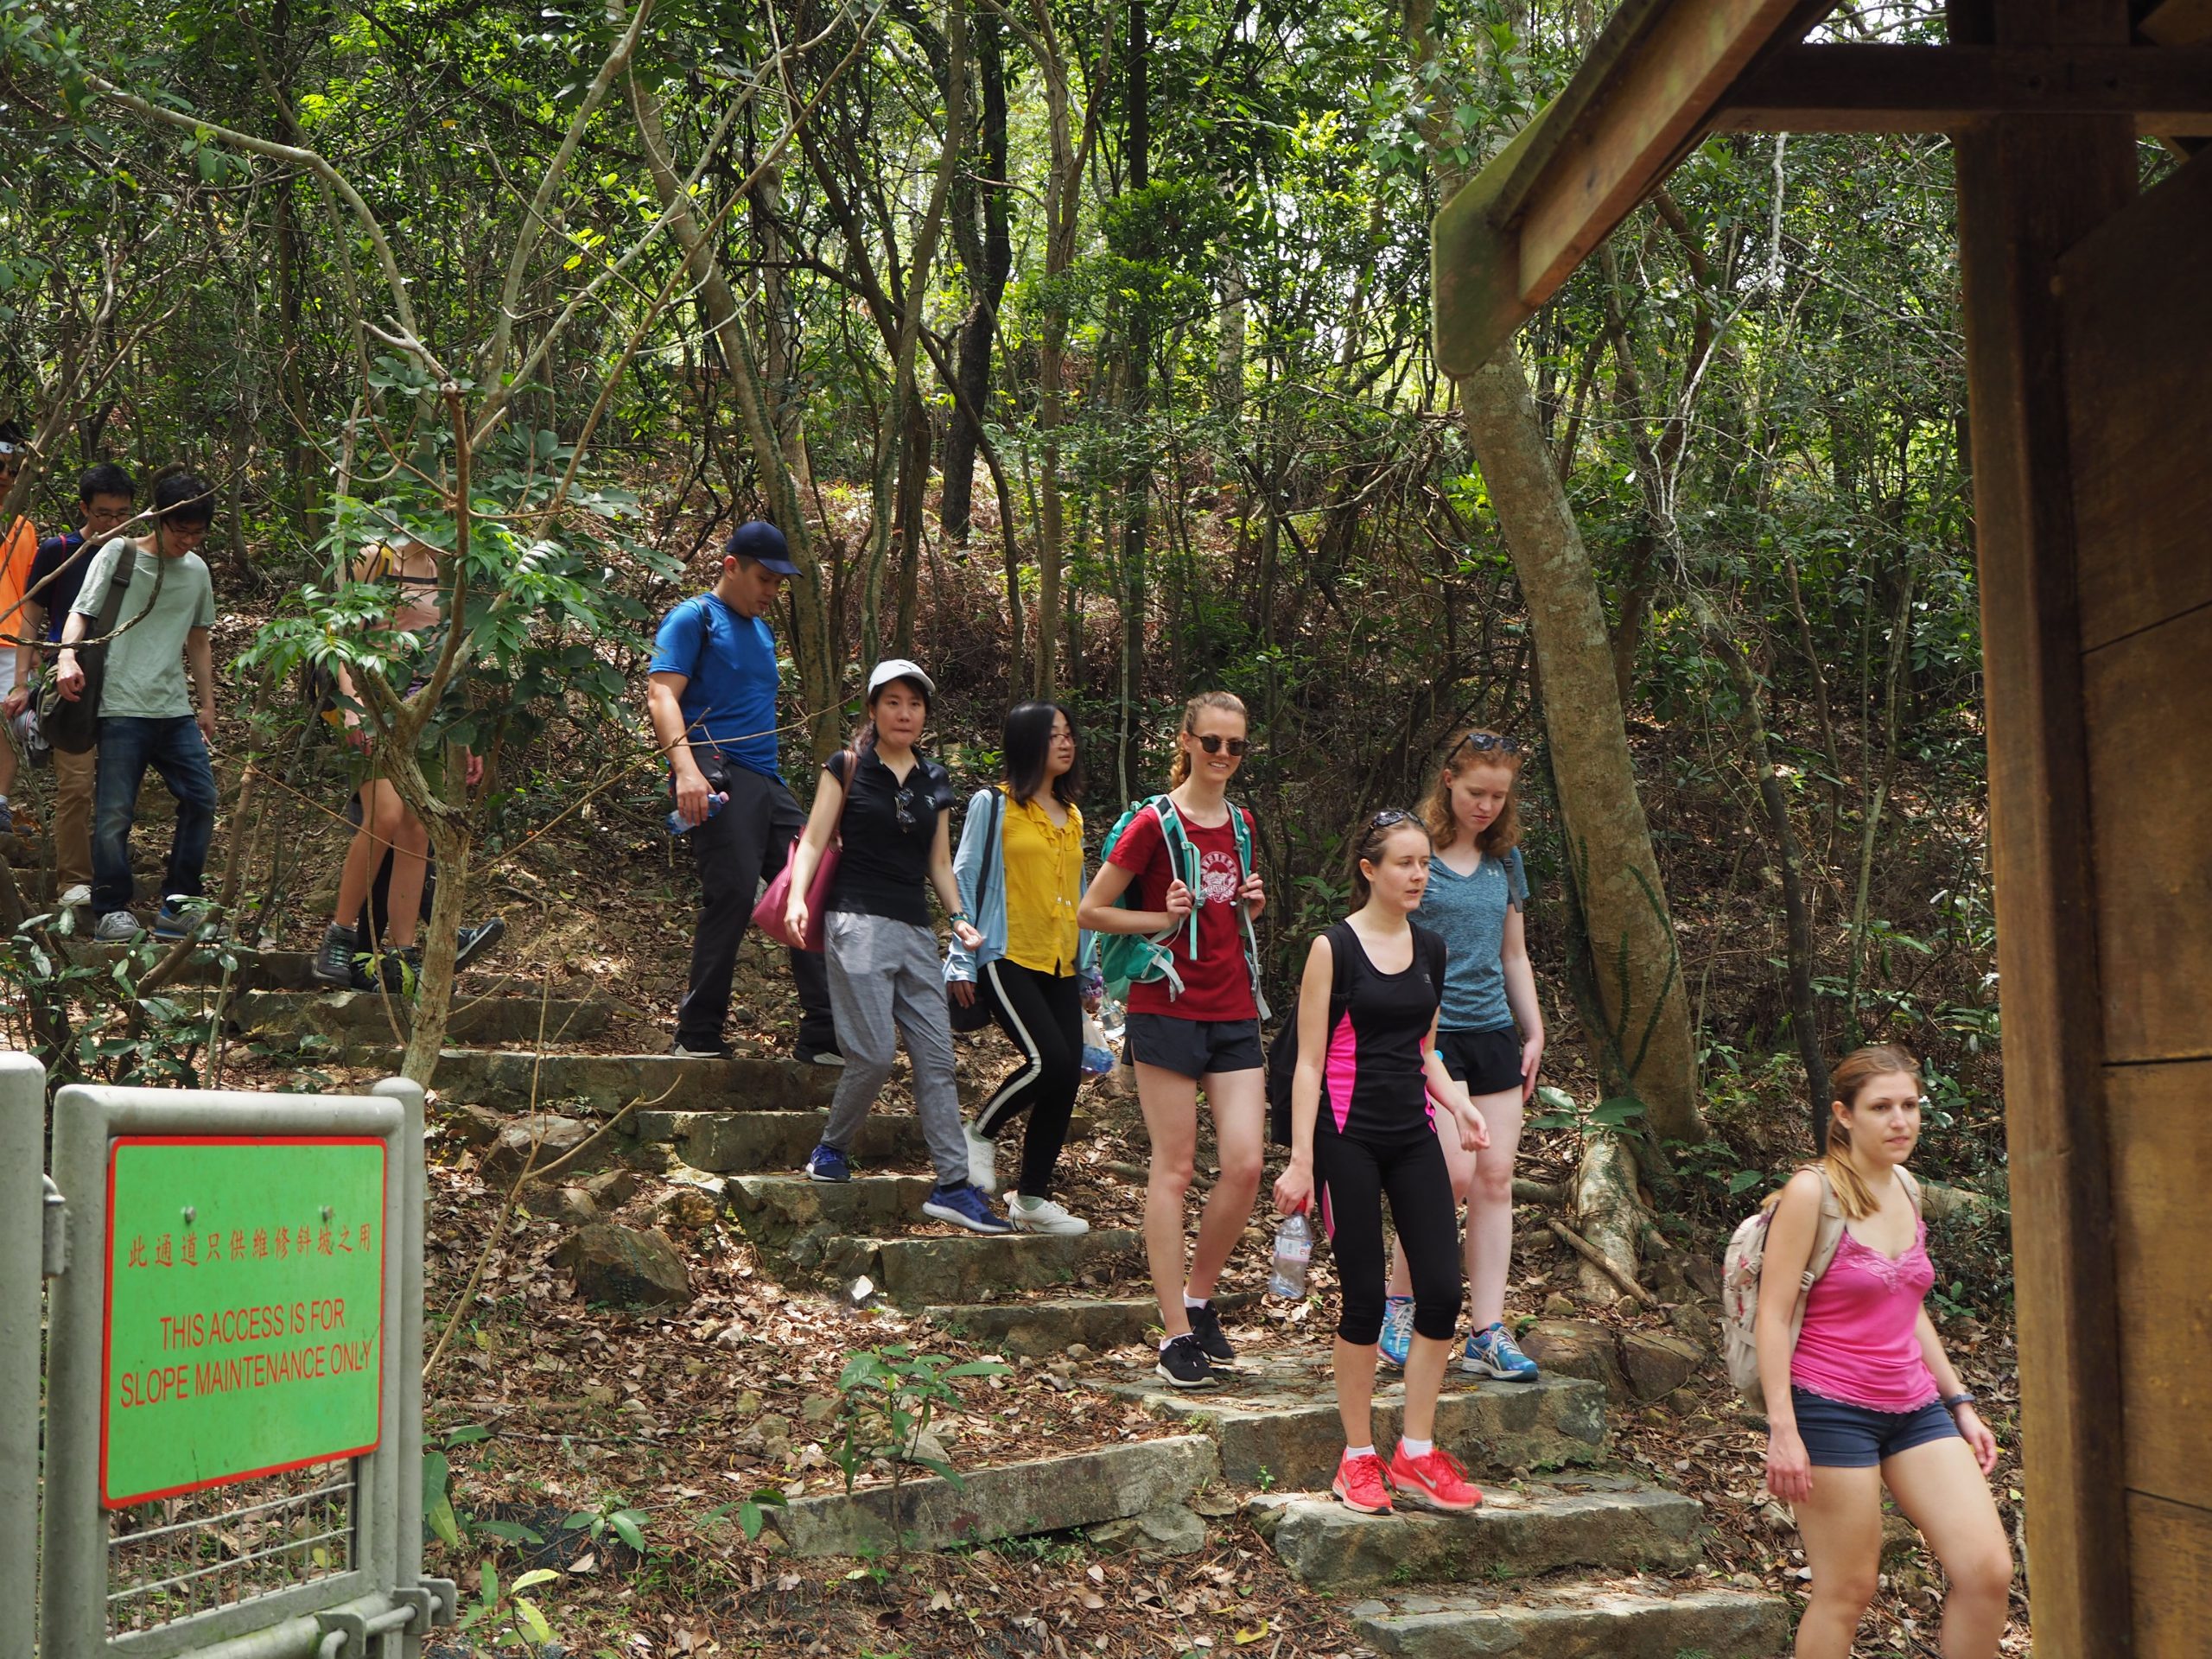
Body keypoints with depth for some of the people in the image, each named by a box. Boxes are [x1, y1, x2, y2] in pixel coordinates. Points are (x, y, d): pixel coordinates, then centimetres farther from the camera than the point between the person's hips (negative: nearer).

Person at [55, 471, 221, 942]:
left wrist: (207, 704, 21)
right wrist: (68, 656, -25)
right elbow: (81, 612, -6)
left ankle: (178, 905, 10)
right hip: (123, 708, -5)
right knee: (115, 811, -6)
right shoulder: (118, 554, -1)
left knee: (201, 798, 1)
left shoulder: (197, 570, 14)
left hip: (176, 710, 5)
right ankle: (111, 911, 4)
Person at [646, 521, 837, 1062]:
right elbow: (662, 694, -12)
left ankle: (824, 1034, 4)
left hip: (767, 780, 9)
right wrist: (686, 768, -26)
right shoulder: (694, 618, 1)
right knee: (732, 893, -18)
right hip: (717, 774, -9)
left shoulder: (762, 629, 26)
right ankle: (698, 1036, -9)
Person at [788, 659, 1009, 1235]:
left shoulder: (935, 780, 15)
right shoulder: (847, 767, 2)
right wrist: (797, 898, -18)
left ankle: (953, 1184, 1)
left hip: (916, 929, 5)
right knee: (874, 1054, -14)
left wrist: (959, 917, 5)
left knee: (937, 1058, 0)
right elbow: (814, 841, -2)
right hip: (858, 922, -5)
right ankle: (830, 1149, 11)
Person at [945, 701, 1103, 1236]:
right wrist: (962, 962, -6)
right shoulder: (993, 805, 0)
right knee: (1050, 1060, -21)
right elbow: (966, 881, -1)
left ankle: (1032, 1197, 9)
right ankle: (980, 1132, 5)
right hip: (1008, 958, -6)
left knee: (1067, 1078, -1)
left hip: (1060, 967, 6)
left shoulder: (1071, 816, 18)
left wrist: (1089, 971, 21)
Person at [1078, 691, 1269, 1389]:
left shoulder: (1239, 824, 13)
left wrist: (1252, 904, 6)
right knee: (1175, 1168, -1)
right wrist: (1164, 918, -13)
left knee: (1246, 1164, -2)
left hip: (1233, 1010, 6)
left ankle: (1197, 1298, 19)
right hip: (1168, 1008, -6)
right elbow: (1090, 912, -4)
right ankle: (1175, 1333, 6)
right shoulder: (1156, 822, -6)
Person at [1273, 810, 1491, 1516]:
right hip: (1349, 1140, -5)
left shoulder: (1430, 948, 10)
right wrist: (1302, 1161, -13)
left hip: (1414, 1139, 5)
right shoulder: (1333, 948, -7)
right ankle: (1358, 1458, 13)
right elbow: (1309, 1063, -8)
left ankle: (1416, 1456, 11)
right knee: (1365, 1297, -2)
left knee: (1442, 1291, -2)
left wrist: (1459, 1104, 2)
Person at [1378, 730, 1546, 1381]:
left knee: (1496, 1179, 1)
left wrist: (1534, 1033, 16)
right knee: (1454, 1174, -13)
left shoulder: (1505, 859, 13)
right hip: (1429, 1030, -6)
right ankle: (1399, 1301, 9)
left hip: (1493, 1031, 6)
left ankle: (1488, 1335, 6)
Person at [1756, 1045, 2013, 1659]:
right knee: (1847, 1591, -2)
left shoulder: (1906, 1189, 10)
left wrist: (1961, 1403, 18)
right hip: (1832, 1410, -7)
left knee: (1989, 1570, -2)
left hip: (1915, 1407, 7)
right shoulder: (1812, 1191, -11)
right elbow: (1773, 1314, -13)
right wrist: (1782, 1430, -18)